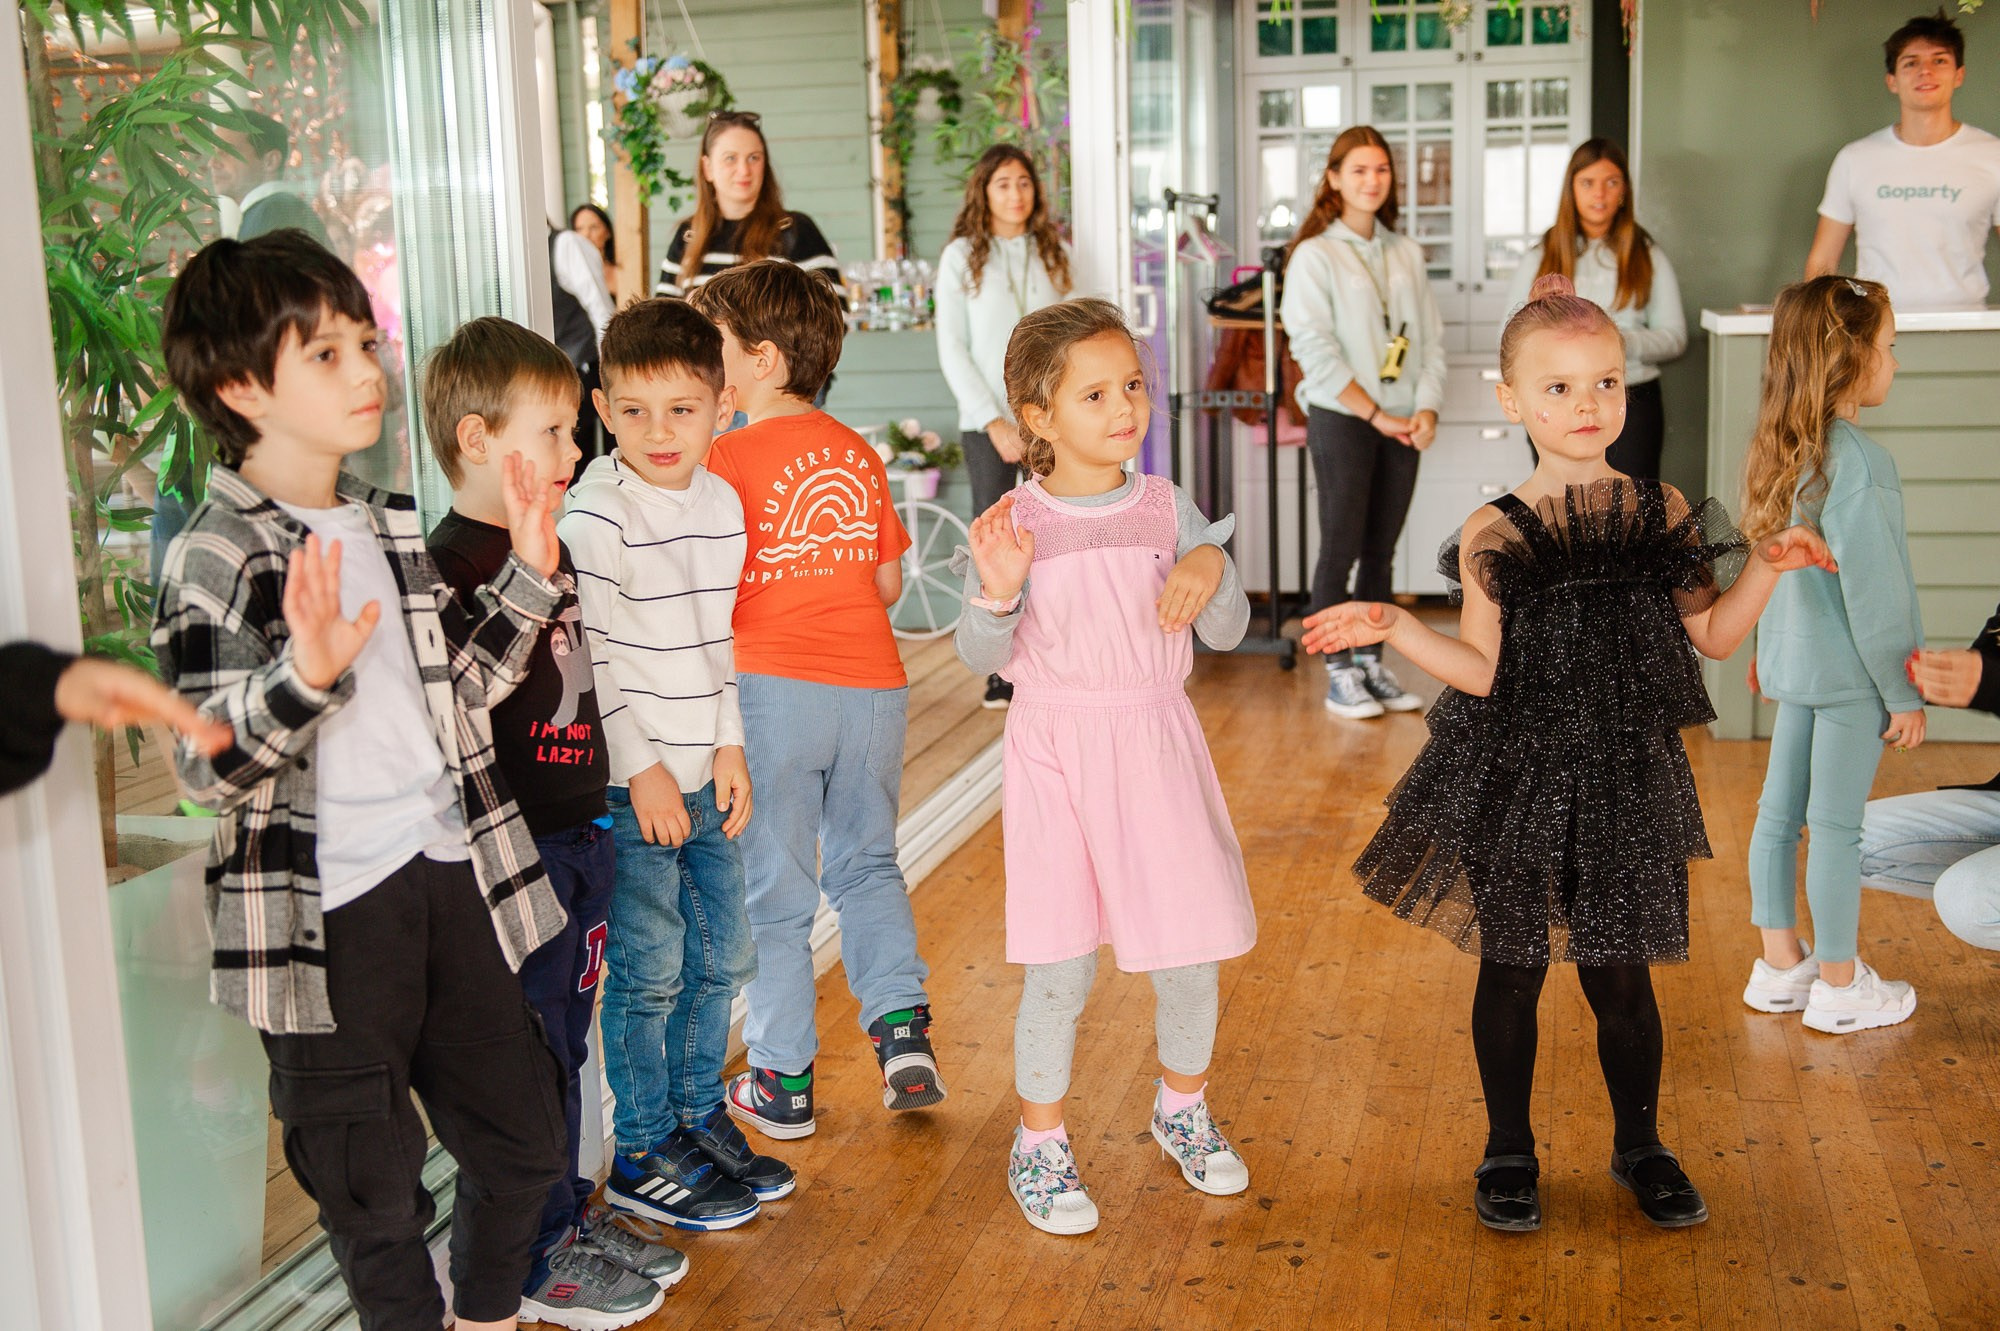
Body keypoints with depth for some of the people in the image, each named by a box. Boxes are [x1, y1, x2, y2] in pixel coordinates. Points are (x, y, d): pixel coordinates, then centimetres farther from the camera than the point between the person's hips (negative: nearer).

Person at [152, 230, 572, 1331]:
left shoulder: (388, 526, 11)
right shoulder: (215, 558, -13)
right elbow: (205, 767, -18)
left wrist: (528, 576, 7)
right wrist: (306, 673, -34)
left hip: (449, 869, 7)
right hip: (326, 909, -7)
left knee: (523, 1135, 18)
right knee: (375, 1190, 8)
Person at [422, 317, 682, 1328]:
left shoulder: (551, 547, 11)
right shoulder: (454, 564, -18)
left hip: (577, 835, 9)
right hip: (514, 850, -9)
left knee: (566, 1040, 19)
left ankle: (569, 1217, 34)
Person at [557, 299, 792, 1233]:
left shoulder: (723, 503, 7)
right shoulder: (596, 516, -15)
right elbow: (581, 659, -16)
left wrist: (729, 744, 9)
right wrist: (642, 769, -14)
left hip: (704, 777, 7)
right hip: (626, 782, -7)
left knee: (722, 955, 14)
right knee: (648, 969, -1)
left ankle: (699, 1118, 31)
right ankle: (642, 1155, 14)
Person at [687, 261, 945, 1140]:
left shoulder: (730, 458, -9)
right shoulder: (858, 454, 9)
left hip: (774, 689, -5)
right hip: (874, 683, 5)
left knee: (775, 889, 6)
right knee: (866, 863, 22)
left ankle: (782, 1082, 14)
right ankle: (902, 1026, 10)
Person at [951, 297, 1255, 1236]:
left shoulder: (1167, 509, 2)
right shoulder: (1013, 525, -6)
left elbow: (1227, 633, 4)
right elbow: (981, 658, -6)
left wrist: (1212, 568, -15)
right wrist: (996, 591, -25)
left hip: (1157, 747, 3)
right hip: (1055, 752, -3)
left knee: (1191, 952, 9)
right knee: (1060, 966, 1)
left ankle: (1182, 1108, 36)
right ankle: (1039, 1143, 22)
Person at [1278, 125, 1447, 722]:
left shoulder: (1407, 253, 12)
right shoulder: (1314, 255, -5)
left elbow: (1431, 337, 10)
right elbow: (1314, 349, -12)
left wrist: (1427, 407, -5)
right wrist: (1375, 414, -13)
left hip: (1401, 424, 5)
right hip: (1341, 420, -5)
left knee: (1381, 551, 10)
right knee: (1341, 549, -2)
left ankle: (1372, 663, 18)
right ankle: (1338, 674, 5)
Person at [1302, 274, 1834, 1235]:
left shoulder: (1662, 513, 2)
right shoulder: (1495, 535, -6)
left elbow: (1712, 637, 7)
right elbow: (1484, 671, -8)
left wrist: (1767, 569, -6)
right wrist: (1394, 628, -19)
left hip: (1627, 779, 2)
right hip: (1516, 783, -1)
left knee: (1621, 976, 10)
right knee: (1512, 969, 9)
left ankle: (1639, 1147, 32)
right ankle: (1509, 1152, 28)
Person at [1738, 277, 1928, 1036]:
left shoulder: (1787, 449, 3)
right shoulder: (1857, 461, -22)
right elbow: (1872, 589, -20)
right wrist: (1904, 693, -12)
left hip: (1793, 659, 8)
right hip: (1847, 670, -8)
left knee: (1779, 812, 14)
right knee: (1838, 827, 2)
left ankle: (1779, 966, 26)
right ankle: (1839, 988, 15)